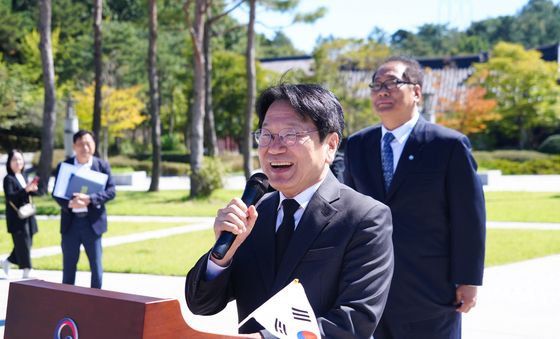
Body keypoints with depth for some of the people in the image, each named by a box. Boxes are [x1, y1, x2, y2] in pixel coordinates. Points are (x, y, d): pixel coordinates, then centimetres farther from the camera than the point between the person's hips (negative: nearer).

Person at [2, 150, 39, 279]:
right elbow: (9, 196, -21)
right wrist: (25, 190, -32)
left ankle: (7, 261, 28)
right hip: (16, 216, -8)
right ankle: (26, 271, -4)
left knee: (27, 242, 11)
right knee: (23, 243, -8)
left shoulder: (24, 176, 13)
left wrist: (32, 189, -4)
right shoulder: (8, 179, -10)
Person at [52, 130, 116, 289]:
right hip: (70, 221, 1)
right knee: (68, 265, 8)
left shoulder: (102, 166, 1)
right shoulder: (64, 166, 3)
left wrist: (89, 199, -22)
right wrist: (69, 204, -20)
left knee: (96, 265, 2)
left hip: (92, 222, -1)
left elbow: (111, 191, -7)